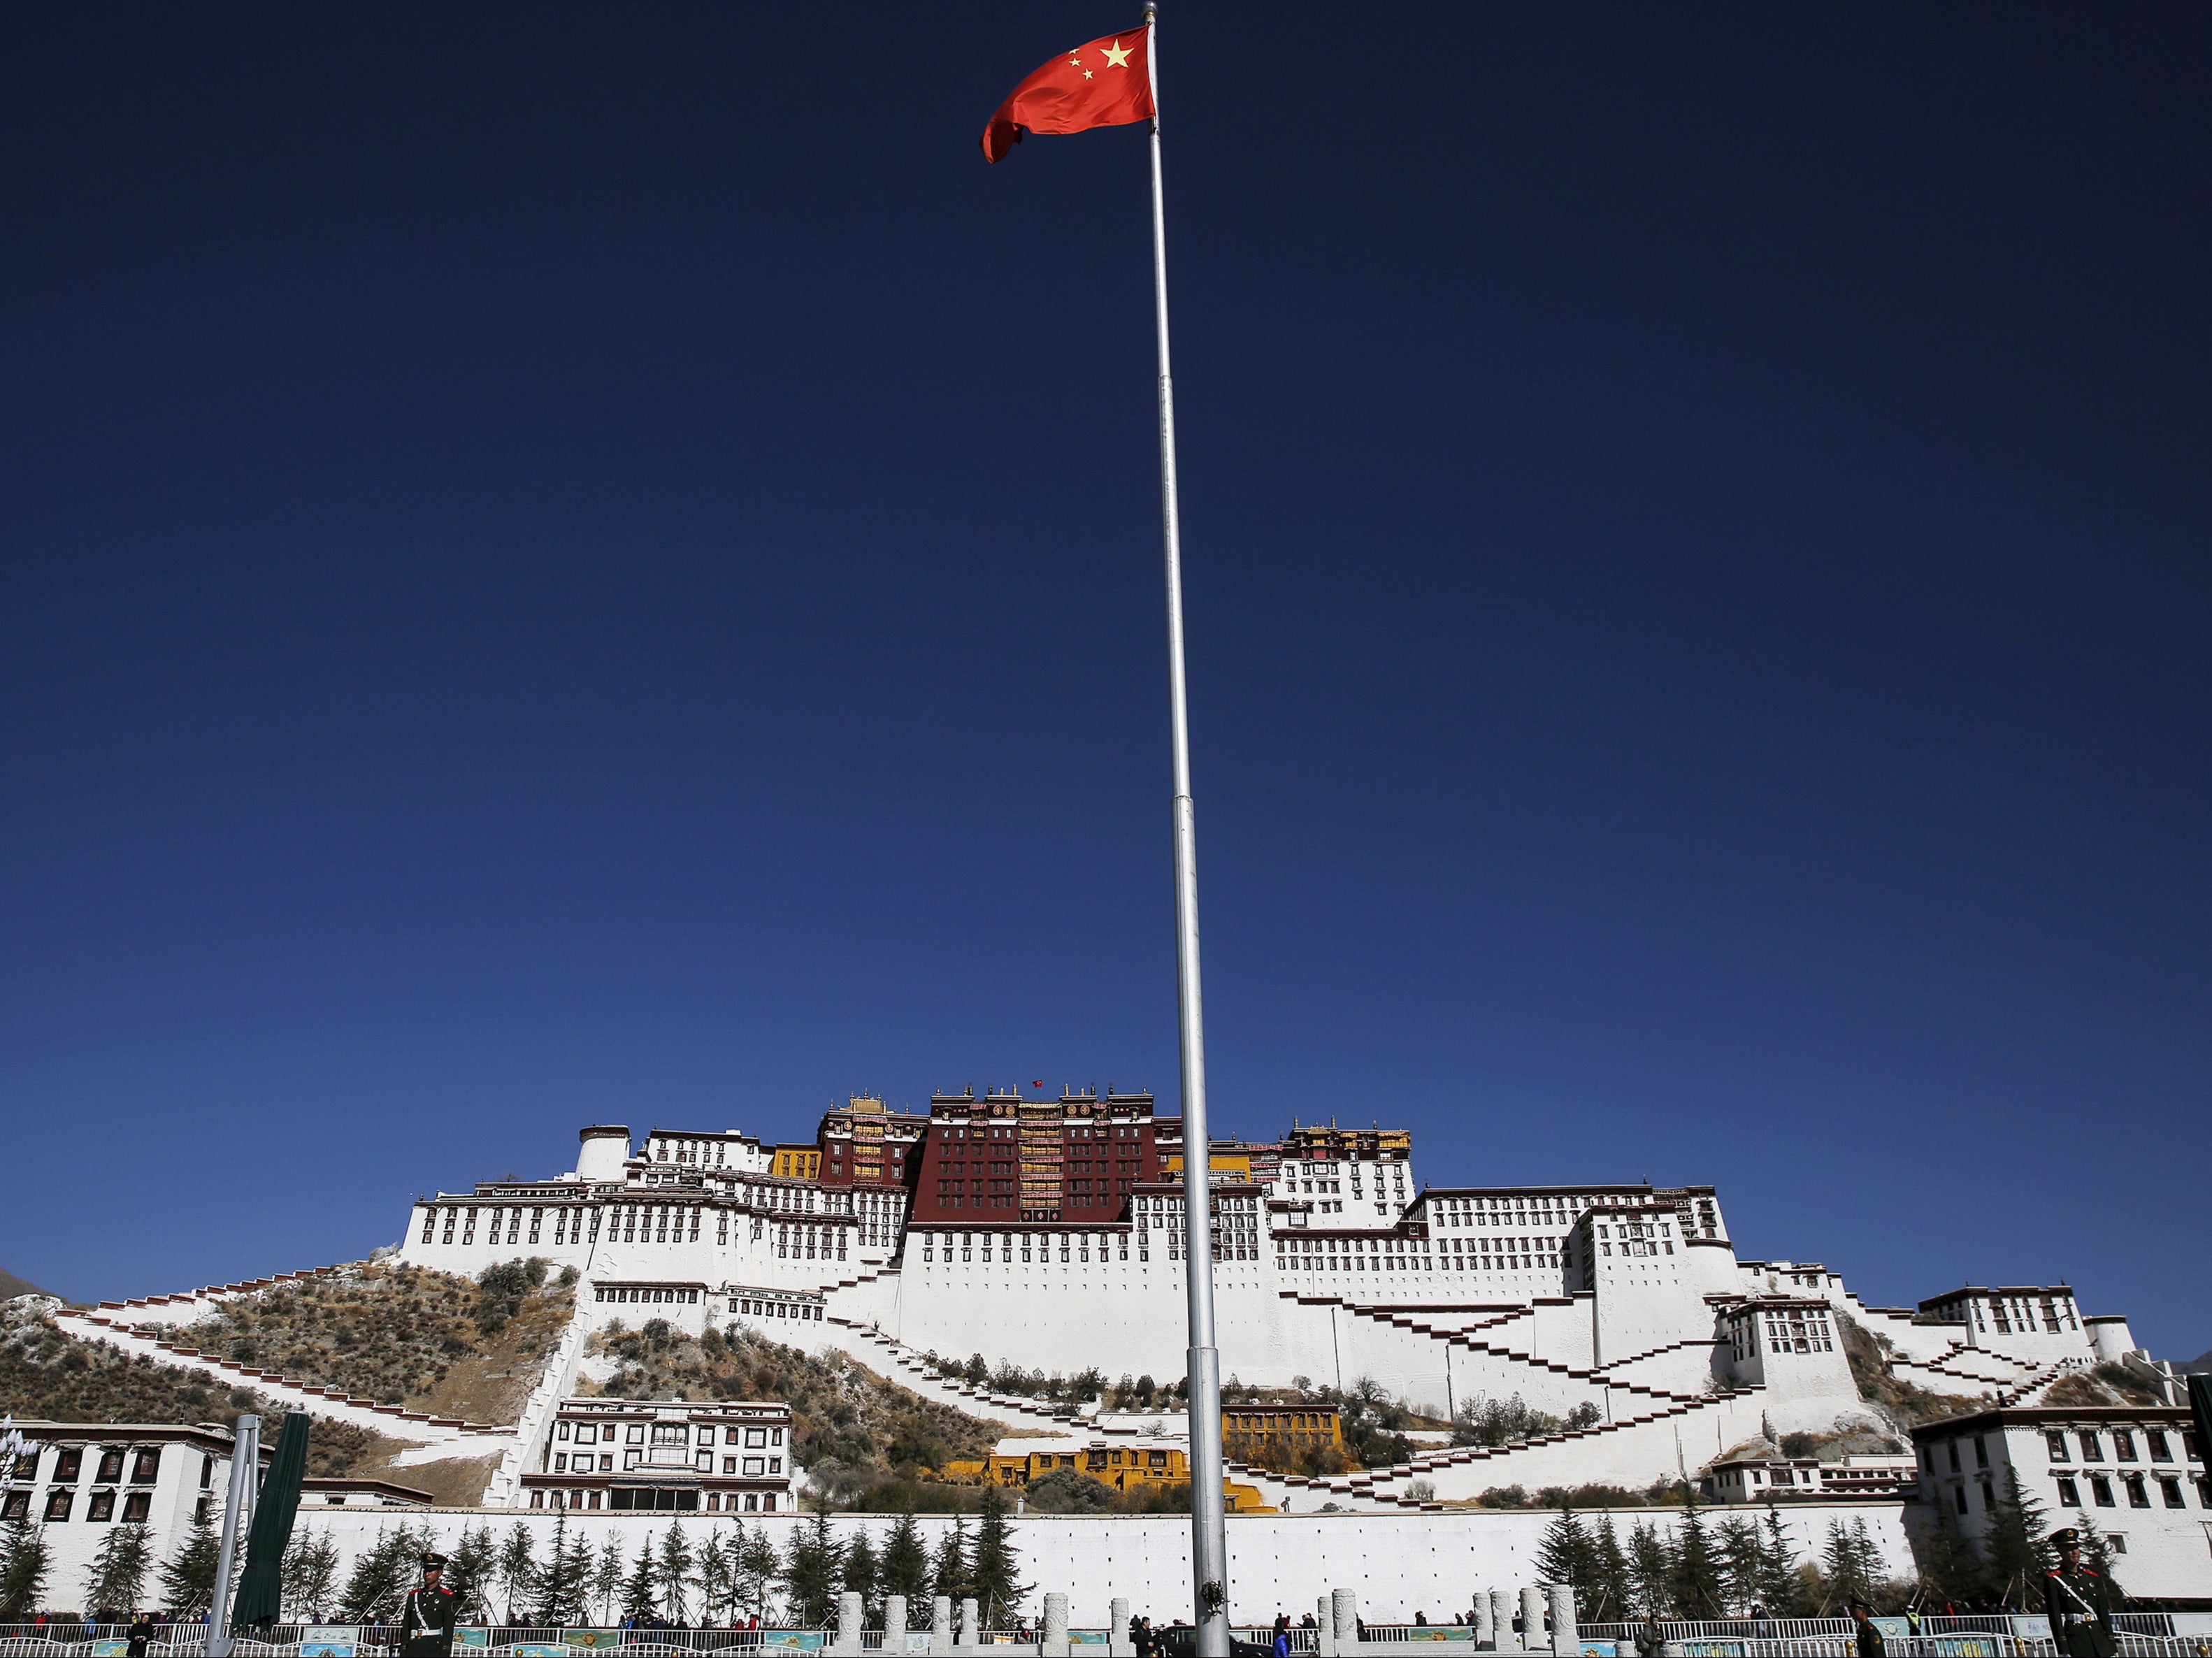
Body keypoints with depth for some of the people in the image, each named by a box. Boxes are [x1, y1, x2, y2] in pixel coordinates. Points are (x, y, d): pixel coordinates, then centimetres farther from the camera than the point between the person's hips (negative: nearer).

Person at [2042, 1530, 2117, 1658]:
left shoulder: (2094, 1577, 14)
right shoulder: (2053, 1580, -1)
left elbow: (2104, 1612, 14)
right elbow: (2055, 1616, -6)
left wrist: (2111, 1645, 9)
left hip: (2098, 1633, 5)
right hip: (2074, 1637, -5)